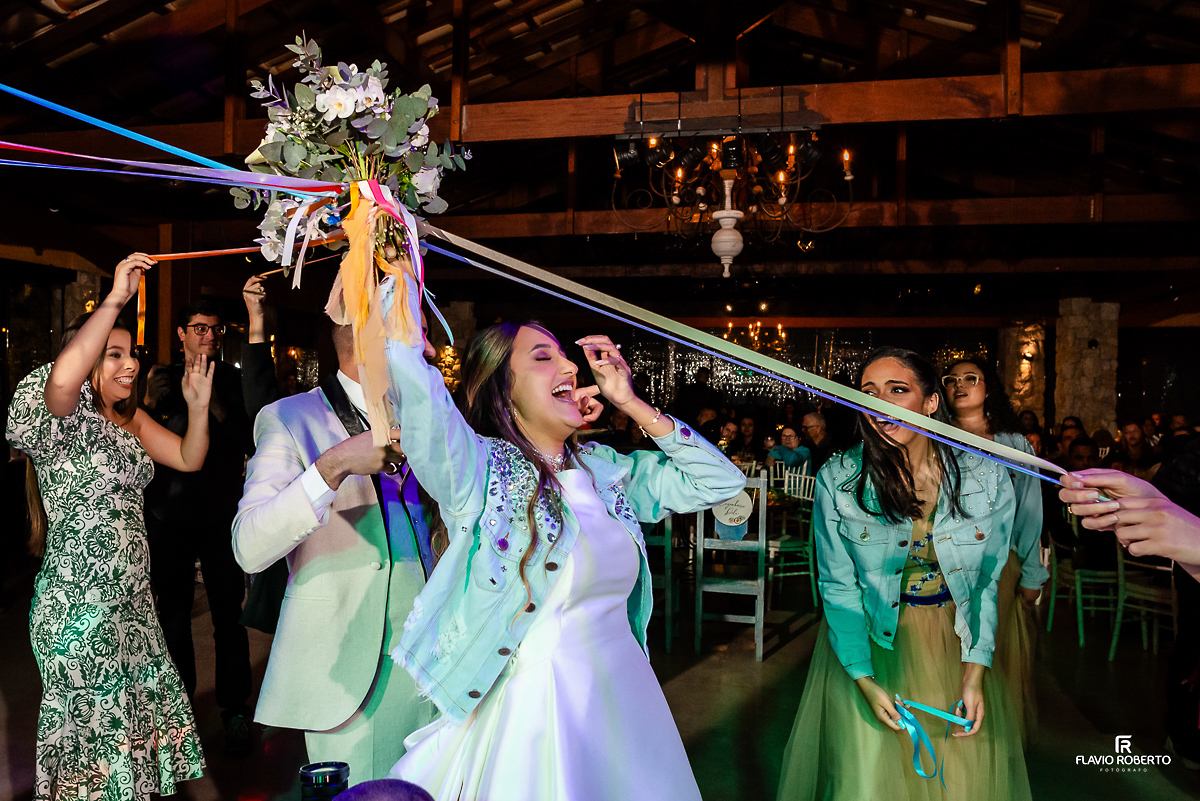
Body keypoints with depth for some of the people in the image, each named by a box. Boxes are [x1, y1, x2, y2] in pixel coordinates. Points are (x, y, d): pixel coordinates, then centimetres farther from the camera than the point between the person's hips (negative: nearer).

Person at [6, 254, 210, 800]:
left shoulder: (131, 420, 12)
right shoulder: (64, 420, -13)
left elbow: (189, 459, 9)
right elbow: (62, 378, -36)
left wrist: (198, 405, -6)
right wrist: (115, 298, -32)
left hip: (131, 600, 8)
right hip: (78, 606, -7)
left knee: (141, 716, 16)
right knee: (93, 731, 5)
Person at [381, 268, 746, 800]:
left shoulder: (602, 469, 5)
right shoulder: (481, 469, -12)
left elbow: (718, 480, 6)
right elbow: (415, 392, -29)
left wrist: (630, 404, 2)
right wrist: (403, 271, -18)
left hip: (627, 692, 6)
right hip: (536, 703, -6)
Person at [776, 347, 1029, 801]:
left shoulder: (986, 477, -11)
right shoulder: (838, 479, -15)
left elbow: (989, 580, -3)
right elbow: (838, 586, -9)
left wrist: (975, 674, -8)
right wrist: (864, 680, -13)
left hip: (954, 645, 2)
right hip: (871, 643, -1)